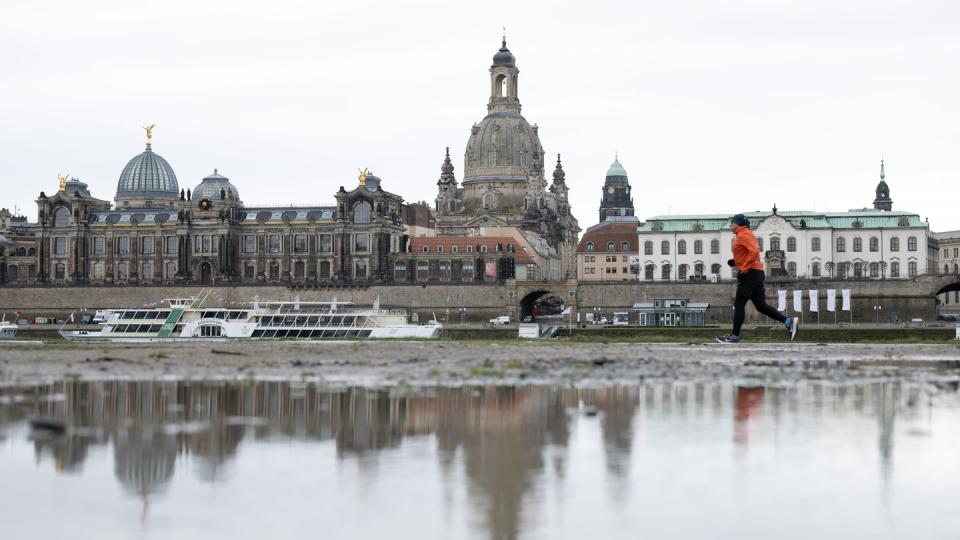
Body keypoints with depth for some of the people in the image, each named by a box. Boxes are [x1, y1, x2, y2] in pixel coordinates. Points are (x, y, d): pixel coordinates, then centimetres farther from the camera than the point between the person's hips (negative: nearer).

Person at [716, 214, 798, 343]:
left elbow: (754, 252, -22)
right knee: (761, 305, 7)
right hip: (756, 273, 10)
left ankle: (734, 336, -4)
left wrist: (743, 269, -22)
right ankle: (789, 321, 0)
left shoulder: (743, 234, -9)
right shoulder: (744, 234, 22)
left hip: (750, 273, -10)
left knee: (739, 305, -5)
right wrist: (736, 262, 14)